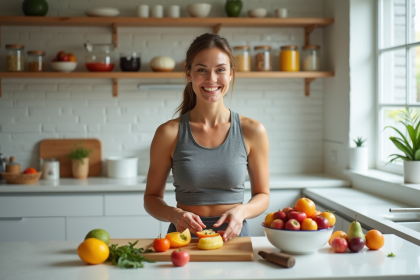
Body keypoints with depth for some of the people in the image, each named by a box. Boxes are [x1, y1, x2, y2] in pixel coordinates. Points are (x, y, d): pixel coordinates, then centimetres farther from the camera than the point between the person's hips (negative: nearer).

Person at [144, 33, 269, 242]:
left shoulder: (252, 131, 1)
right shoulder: (169, 133, 0)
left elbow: (262, 195, 11)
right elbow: (152, 197, 9)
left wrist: (241, 211, -10)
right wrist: (175, 215, -12)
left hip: (234, 237, 0)